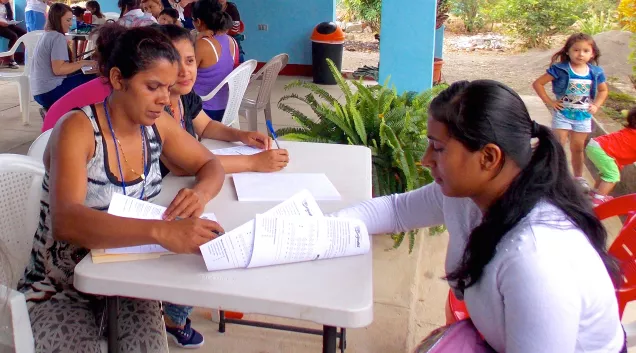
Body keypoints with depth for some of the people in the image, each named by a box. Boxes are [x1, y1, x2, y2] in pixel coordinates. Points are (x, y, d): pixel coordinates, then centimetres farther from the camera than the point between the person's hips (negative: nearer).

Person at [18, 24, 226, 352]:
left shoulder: (157, 124, -5)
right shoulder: (77, 129, -21)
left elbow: (210, 165, 5)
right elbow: (66, 222, -34)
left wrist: (200, 193, -20)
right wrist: (161, 231, -49)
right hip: (61, 287, -3)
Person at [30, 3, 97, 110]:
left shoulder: (46, 35, 16)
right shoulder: (58, 37, -13)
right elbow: (58, 69, -21)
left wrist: (78, 62, 14)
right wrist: (84, 63, -15)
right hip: (50, 92, -10)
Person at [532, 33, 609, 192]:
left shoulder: (596, 72, -4)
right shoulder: (560, 69, -16)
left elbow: (603, 90, 15)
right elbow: (538, 83, -15)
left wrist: (596, 105, 1)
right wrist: (549, 102, -16)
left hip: (583, 115, 4)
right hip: (563, 113, -4)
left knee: (578, 147, 16)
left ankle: (578, 177, 31)